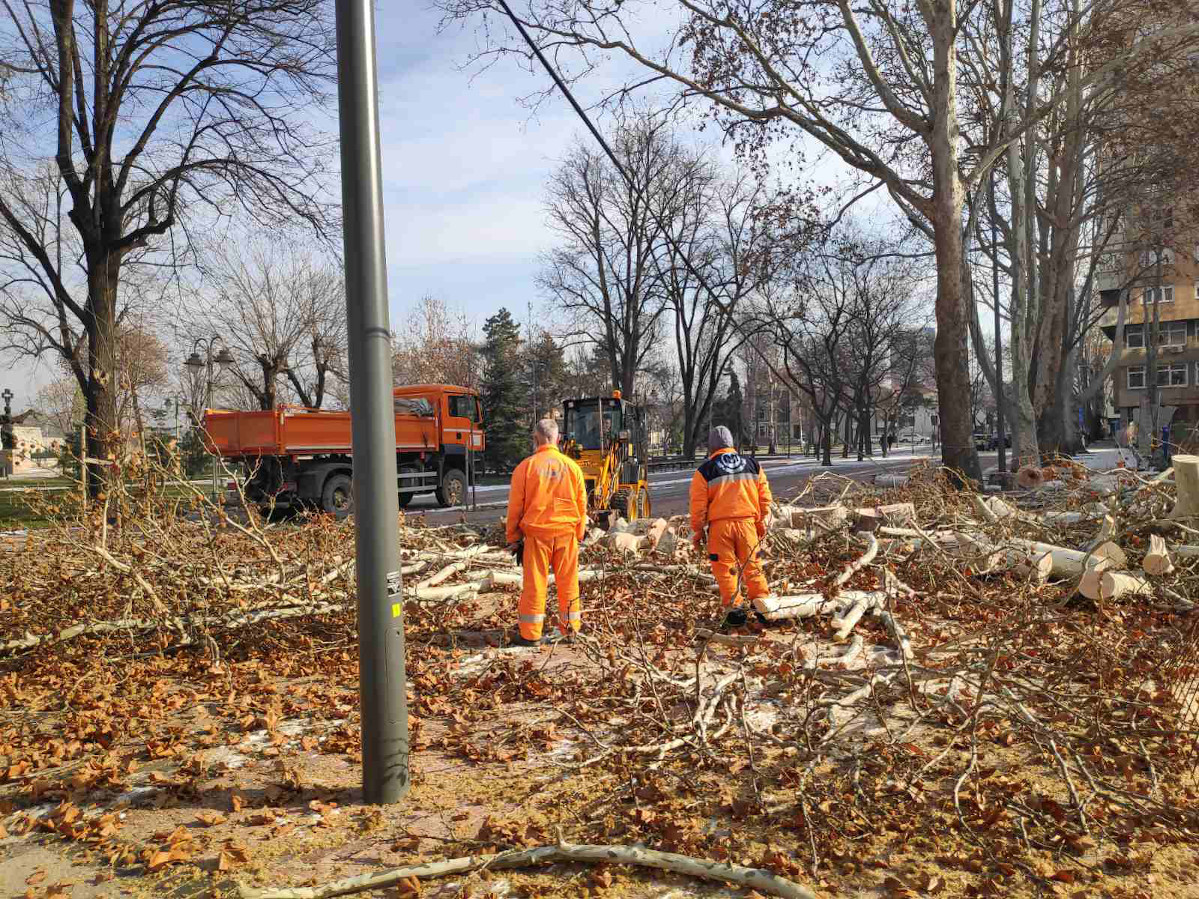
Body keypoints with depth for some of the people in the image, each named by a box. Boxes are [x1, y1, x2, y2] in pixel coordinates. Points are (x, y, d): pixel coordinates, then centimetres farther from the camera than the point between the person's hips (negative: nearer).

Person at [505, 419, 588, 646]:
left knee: (534, 583, 4)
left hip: (536, 533, -2)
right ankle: (569, 628, 20)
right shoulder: (571, 466, 1)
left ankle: (531, 634, 8)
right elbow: (581, 503, 6)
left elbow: (515, 505, -2)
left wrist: (513, 537, 7)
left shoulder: (526, 467, -6)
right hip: (567, 532, 2)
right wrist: (579, 534, 17)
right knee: (568, 582, 11)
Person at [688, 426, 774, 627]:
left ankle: (733, 608, 1)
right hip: (747, 522, 3)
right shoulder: (753, 465, 10)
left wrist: (698, 531, 9)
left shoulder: (704, 471, 0)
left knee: (725, 568, 4)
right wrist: (761, 522, 22)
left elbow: (698, 505, -1)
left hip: (720, 525, -3)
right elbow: (765, 497, 12)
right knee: (752, 566, 12)